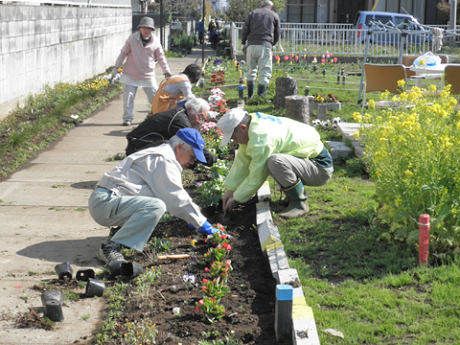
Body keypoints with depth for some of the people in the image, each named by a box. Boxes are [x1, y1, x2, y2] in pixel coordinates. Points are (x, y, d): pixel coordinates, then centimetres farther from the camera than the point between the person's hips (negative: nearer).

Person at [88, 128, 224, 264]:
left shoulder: (161, 154, 21)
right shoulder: (165, 161, -12)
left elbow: (175, 194, 29)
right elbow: (177, 199, -15)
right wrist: (202, 224, -7)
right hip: (104, 202, -10)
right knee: (156, 206, -31)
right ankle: (111, 248, -30)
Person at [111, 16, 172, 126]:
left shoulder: (155, 42, -2)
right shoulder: (132, 39, -4)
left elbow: (161, 57, 7)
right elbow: (123, 53, 4)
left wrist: (167, 72, 6)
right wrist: (116, 67, 2)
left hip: (148, 76, 1)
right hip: (131, 75, -1)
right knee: (128, 96, -4)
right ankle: (127, 118, 10)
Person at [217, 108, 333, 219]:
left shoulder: (261, 137, -27)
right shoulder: (253, 123, 2)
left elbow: (256, 178, -20)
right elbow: (242, 160, 10)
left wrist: (235, 198, -7)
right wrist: (230, 189, 9)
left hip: (320, 168, -10)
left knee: (275, 161, -34)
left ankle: (300, 203, -14)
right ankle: (295, 193, 14)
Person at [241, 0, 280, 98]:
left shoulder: (253, 13, 16)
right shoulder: (275, 16, 14)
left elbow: (245, 29, 8)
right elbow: (277, 34, 16)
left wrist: (243, 43, 18)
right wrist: (272, 45, 32)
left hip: (251, 45, 2)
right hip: (265, 46, -2)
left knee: (251, 70, 14)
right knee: (265, 72, -1)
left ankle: (250, 95, 18)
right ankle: (260, 96, -13)